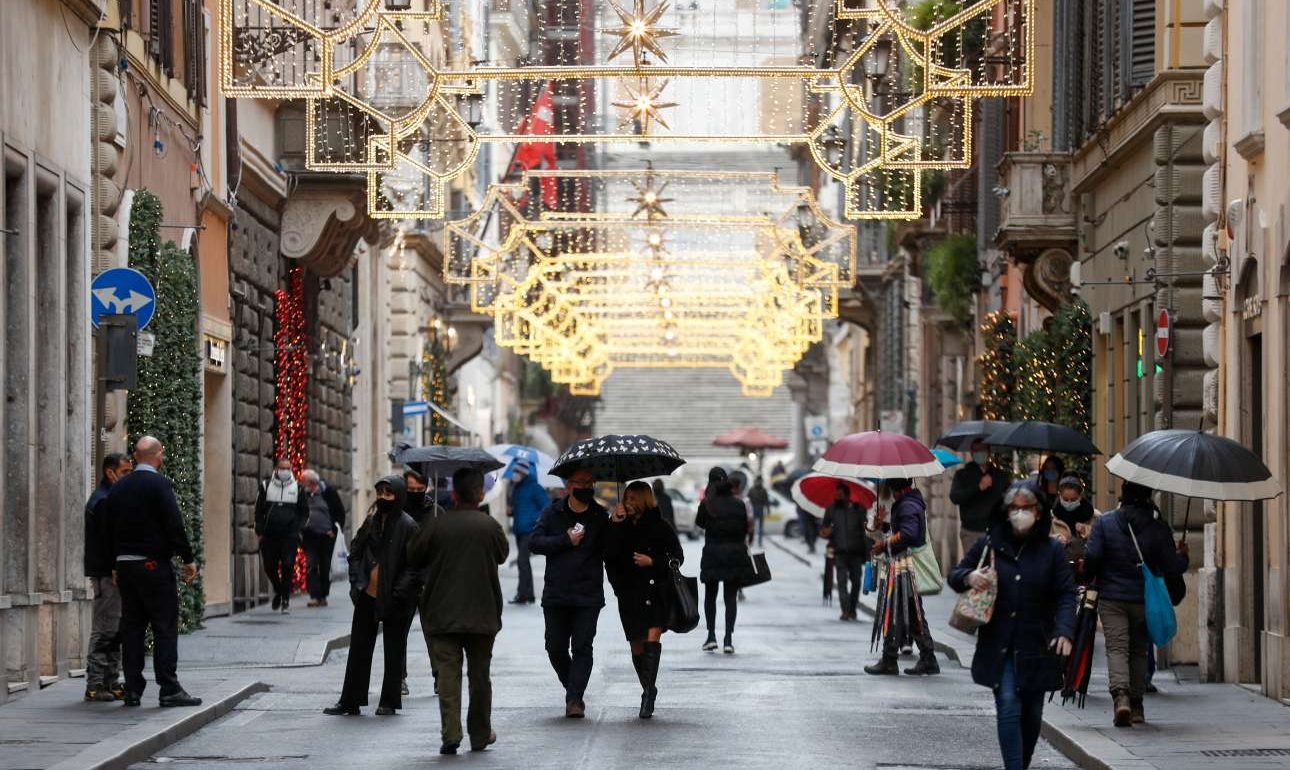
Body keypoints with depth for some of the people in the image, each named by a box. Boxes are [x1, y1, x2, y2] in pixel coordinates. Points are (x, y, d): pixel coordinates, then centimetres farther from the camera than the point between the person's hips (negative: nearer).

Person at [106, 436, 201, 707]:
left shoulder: (118, 487, 10)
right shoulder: (158, 484, -10)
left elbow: (109, 524, 13)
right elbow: (174, 524, -14)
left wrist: (116, 564, 18)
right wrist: (188, 559, -7)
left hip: (124, 565, 6)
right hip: (154, 564, -6)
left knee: (131, 627, 9)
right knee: (165, 626, -3)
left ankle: (132, 689, 8)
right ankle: (169, 689, -6)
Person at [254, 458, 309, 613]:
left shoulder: (297, 488, 6)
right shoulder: (266, 486, 7)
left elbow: (305, 512, 11)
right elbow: (259, 510, 11)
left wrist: (298, 529, -2)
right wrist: (259, 531, 2)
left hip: (289, 536, -1)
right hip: (269, 535, 1)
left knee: (288, 566, -8)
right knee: (269, 566, 3)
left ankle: (286, 599, 0)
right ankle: (278, 591, 29)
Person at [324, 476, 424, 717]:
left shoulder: (407, 526, -9)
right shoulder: (372, 521, 7)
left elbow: (414, 566, -11)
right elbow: (355, 552, 15)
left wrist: (398, 593, -18)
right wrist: (357, 582, 2)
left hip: (393, 600, -6)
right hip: (368, 596, 6)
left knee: (394, 651, 6)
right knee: (359, 648, 8)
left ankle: (389, 701, 15)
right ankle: (350, 701, 14)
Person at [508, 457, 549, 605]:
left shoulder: (533, 487, -8)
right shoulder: (516, 488, 15)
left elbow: (546, 506, -11)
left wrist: (535, 520, -18)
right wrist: (511, 511, 8)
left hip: (529, 530, -9)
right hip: (519, 530, 9)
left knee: (522, 560, -15)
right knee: (524, 561, 12)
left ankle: (522, 594, -15)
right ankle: (529, 594, 19)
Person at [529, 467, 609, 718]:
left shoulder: (601, 516, 4)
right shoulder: (553, 512, 4)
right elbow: (534, 542, -4)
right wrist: (566, 541, -11)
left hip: (588, 595, -1)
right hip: (556, 594, 2)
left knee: (582, 648, -7)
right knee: (556, 648, 6)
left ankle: (574, 699, -6)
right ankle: (574, 691, 26)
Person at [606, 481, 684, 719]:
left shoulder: (659, 527, 1)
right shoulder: (621, 527, 8)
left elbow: (677, 557, 2)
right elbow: (609, 556, -5)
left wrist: (652, 562, -12)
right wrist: (614, 525, -11)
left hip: (656, 592, -4)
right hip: (629, 594, 4)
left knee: (653, 637, -19)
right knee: (637, 647, 8)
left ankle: (649, 692, -23)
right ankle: (648, 691, 23)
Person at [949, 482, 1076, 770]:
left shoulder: (1052, 550, 3)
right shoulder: (989, 544, 4)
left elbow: (1066, 594, 0)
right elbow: (955, 575, 11)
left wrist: (1064, 630, -16)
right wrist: (968, 577, -13)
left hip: (1036, 647, 1)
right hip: (998, 647, -1)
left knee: (1031, 714, 9)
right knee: (1008, 706, -14)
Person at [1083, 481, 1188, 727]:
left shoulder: (1104, 523, -4)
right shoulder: (1158, 528, -3)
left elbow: (1091, 556, -10)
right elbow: (1172, 566, -3)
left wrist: (1089, 574, 11)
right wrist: (1183, 556, 19)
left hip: (1111, 598, -1)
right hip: (1144, 600, 1)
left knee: (1116, 647, -5)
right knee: (1139, 650, 14)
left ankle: (1121, 694, -29)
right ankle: (1136, 705, 17)